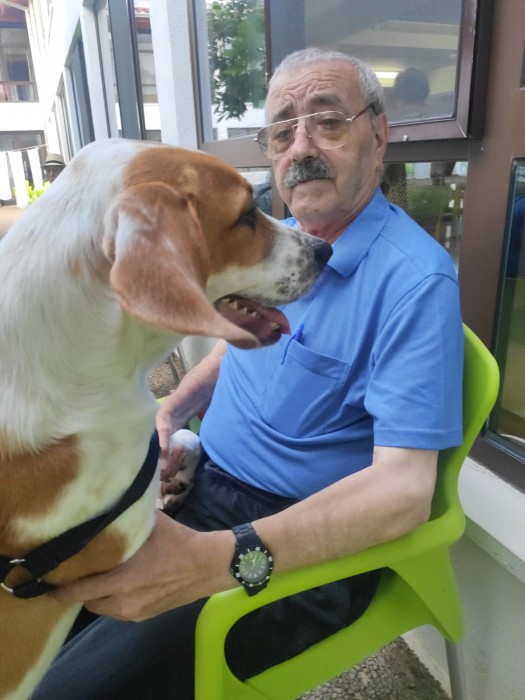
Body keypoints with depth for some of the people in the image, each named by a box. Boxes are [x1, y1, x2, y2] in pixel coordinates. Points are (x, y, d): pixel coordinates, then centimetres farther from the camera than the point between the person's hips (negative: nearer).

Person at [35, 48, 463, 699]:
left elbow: (404, 487, -26)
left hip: (304, 540, -7)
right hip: (200, 481, 7)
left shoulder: (416, 279, -20)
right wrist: (167, 415, 1)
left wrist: (220, 559, -37)